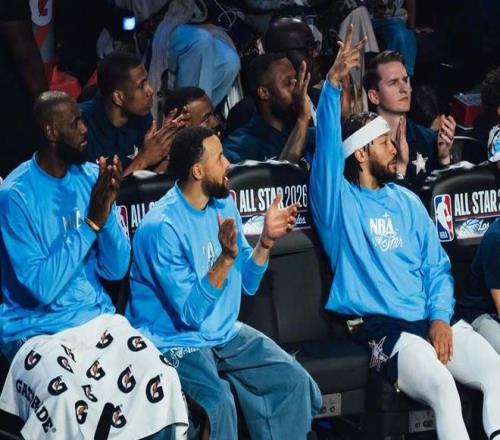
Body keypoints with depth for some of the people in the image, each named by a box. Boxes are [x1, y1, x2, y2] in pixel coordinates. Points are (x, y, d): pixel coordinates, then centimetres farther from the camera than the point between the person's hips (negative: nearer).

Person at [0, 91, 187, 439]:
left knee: (162, 381, -22)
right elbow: (42, 287, -19)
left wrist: (107, 211, -15)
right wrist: (91, 222, -19)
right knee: (69, 404, -34)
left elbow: (116, 270, 2)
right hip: (40, 330, -5)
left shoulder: (90, 177, 3)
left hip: (98, 319, 5)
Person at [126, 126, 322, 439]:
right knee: (218, 403, -32)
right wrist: (226, 258, -32)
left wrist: (266, 241, -7)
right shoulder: (162, 226, -21)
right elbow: (191, 313, -22)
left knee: (294, 381, -11)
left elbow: (247, 284, 9)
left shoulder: (224, 205, 3)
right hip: (177, 341, -7)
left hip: (225, 332, 7)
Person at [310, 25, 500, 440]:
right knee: (444, 391, -32)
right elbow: (327, 147, -14)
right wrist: (333, 84, -27)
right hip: (381, 327, -6)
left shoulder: (407, 201, 20)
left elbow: (436, 265, 16)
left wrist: (440, 318, -3)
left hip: (431, 320, 6)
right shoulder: (339, 202, 3)